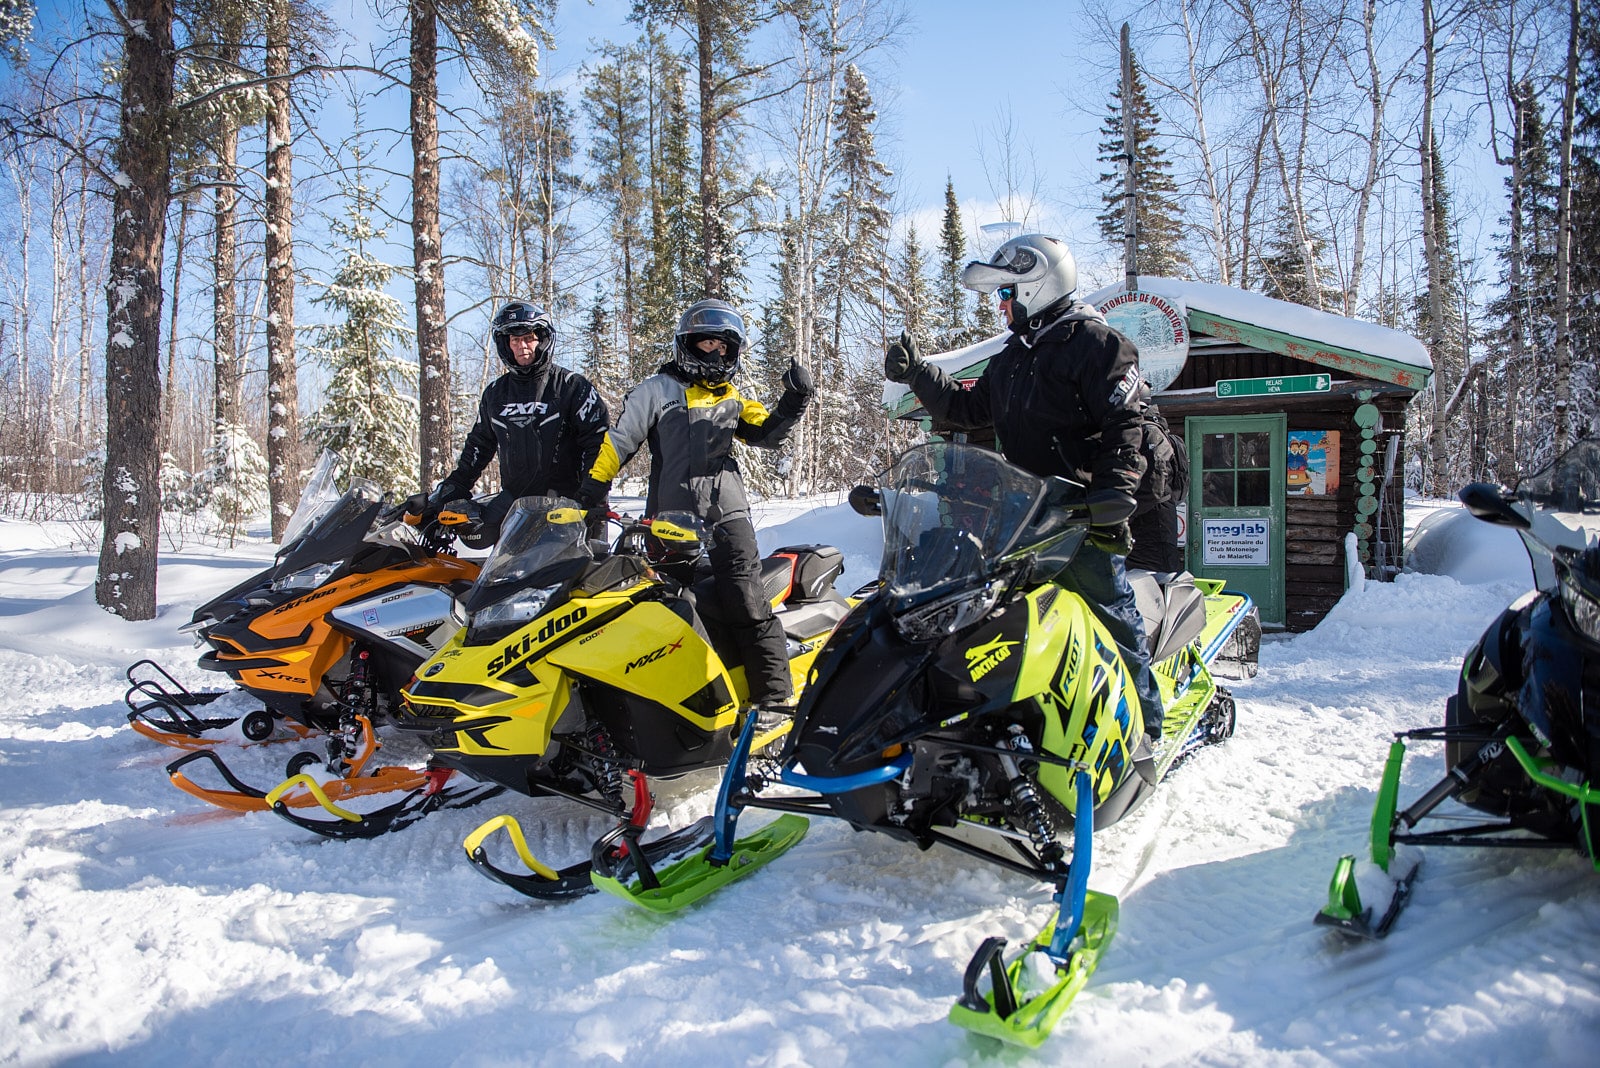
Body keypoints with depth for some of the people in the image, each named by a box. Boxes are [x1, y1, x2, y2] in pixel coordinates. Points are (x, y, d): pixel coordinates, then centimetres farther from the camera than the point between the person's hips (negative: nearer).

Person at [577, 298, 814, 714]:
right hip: (670, 519, 0)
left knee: (747, 605, -11)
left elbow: (767, 433, 11)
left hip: (727, 515, 1)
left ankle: (775, 697, -9)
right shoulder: (658, 390, 7)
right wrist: (590, 490, 0)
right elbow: (619, 440, 5)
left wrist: (794, 402, -6)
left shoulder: (732, 398, 18)